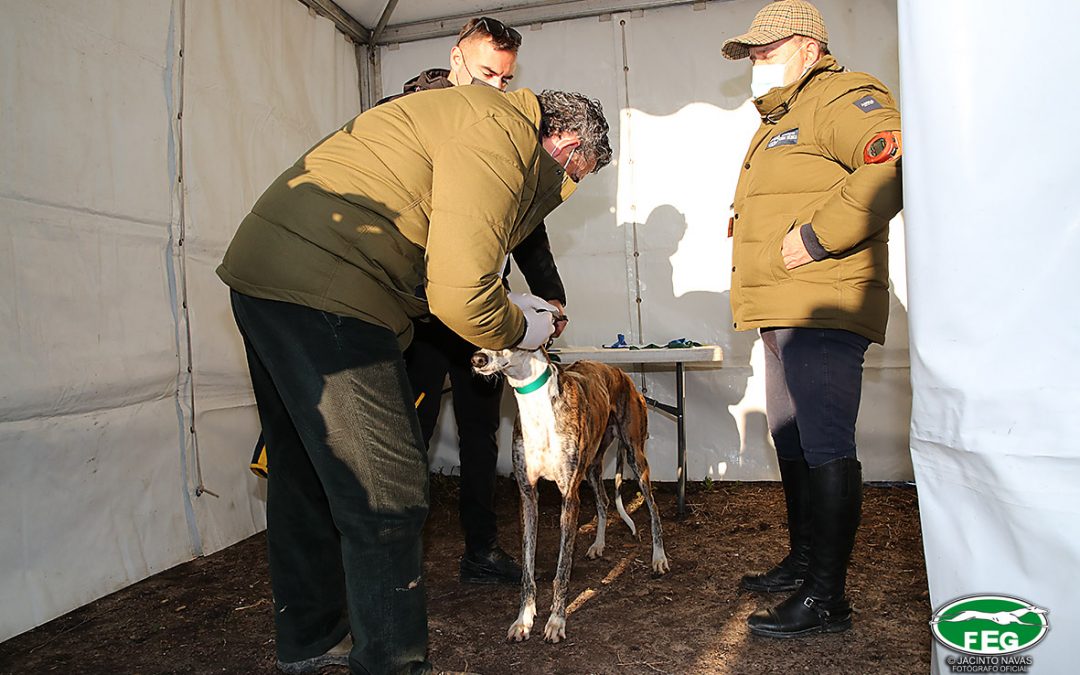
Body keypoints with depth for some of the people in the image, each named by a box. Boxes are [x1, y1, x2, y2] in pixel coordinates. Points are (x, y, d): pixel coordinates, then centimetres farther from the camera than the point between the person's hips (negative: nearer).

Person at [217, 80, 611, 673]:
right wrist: (521, 330, -2)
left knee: (308, 474, 21)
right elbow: (460, 294, -20)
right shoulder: (502, 133, -13)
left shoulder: (474, 112, 21)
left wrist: (507, 303, 19)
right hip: (322, 292, -11)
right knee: (385, 494, -4)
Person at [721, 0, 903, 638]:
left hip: (823, 312, -11)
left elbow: (892, 165, -22)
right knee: (792, 441, 15)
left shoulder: (843, 96, -4)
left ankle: (826, 597, -2)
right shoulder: (780, 121, 28)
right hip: (785, 314, 11)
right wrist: (756, 256, 19)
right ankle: (803, 561, 28)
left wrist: (814, 236, -22)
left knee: (825, 446, -9)